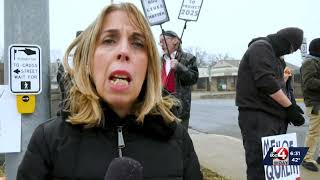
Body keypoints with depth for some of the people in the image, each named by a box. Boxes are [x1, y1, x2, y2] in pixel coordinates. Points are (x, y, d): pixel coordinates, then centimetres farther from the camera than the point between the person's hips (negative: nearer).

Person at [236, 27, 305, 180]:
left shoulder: (273, 54, 23)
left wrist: (289, 109, 8)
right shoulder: (261, 47, -7)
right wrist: (290, 107, -11)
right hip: (258, 117, -10)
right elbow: (266, 82, -19)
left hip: (275, 117, 10)